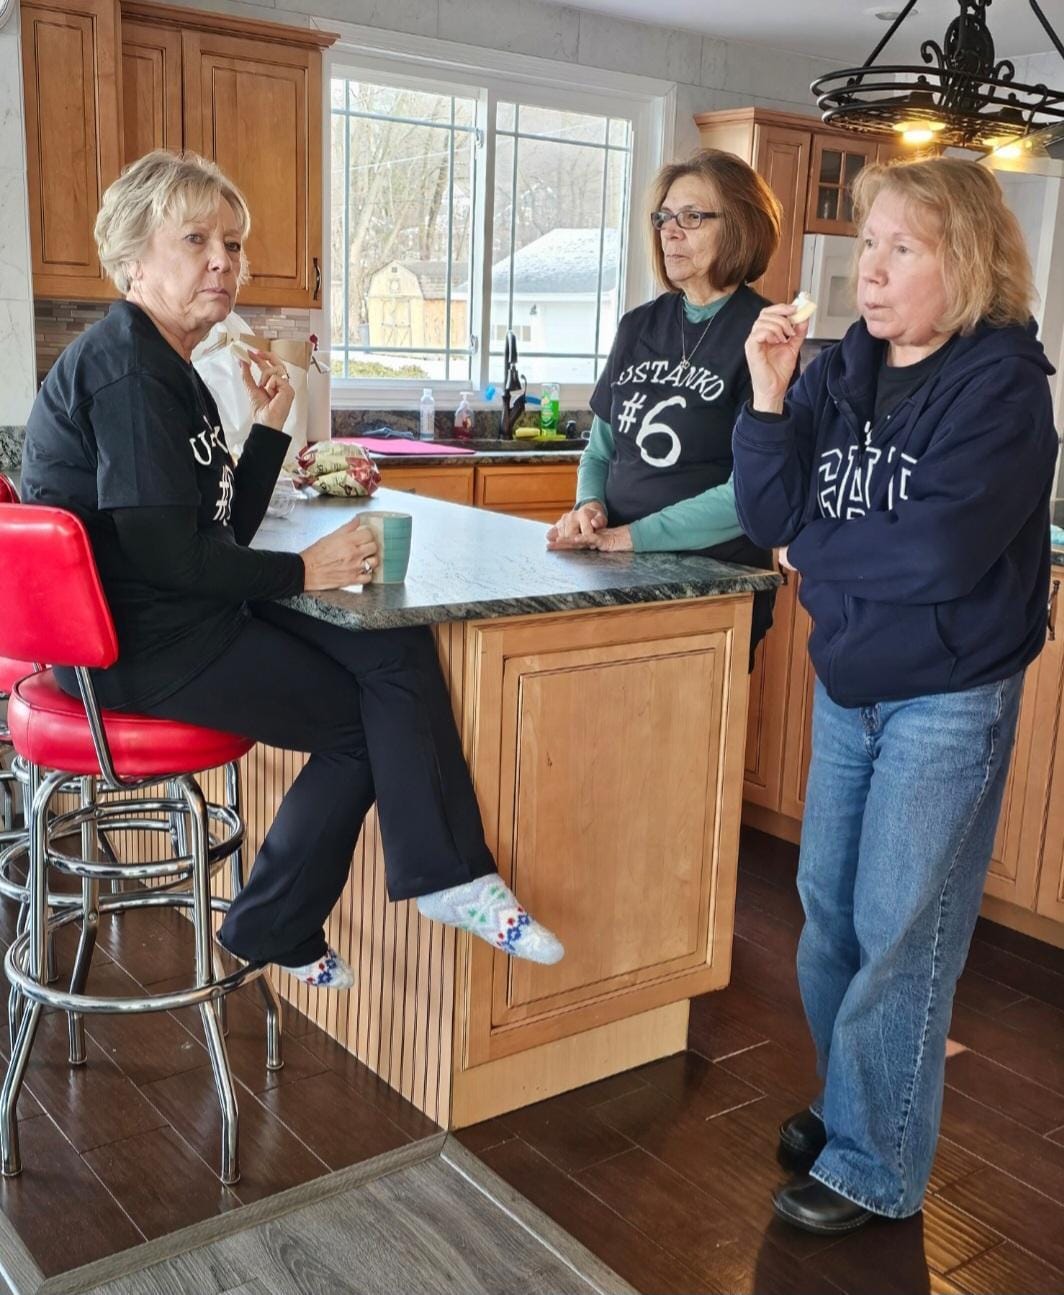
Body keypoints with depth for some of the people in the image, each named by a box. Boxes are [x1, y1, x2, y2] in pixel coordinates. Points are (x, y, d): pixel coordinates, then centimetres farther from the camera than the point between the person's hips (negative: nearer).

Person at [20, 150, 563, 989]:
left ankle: (445, 879, -2)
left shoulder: (167, 368, 15)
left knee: (396, 648, -3)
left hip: (172, 616, 9)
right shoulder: (127, 368, -16)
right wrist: (303, 571, -14)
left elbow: (226, 533, 13)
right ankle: (272, 933, 13)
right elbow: (166, 549, -24)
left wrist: (270, 428, 3)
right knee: (364, 719, 0)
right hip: (143, 644, -9)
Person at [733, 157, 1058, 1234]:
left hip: (947, 701, -6)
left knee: (899, 934, 3)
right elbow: (770, 518, -5)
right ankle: (845, 1103, 38)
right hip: (846, 687, 6)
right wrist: (768, 396, -17)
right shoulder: (839, 371, 1)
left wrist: (815, 553, -11)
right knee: (827, 907, 16)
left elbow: (941, 548, -25)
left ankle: (875, 1167, 20)